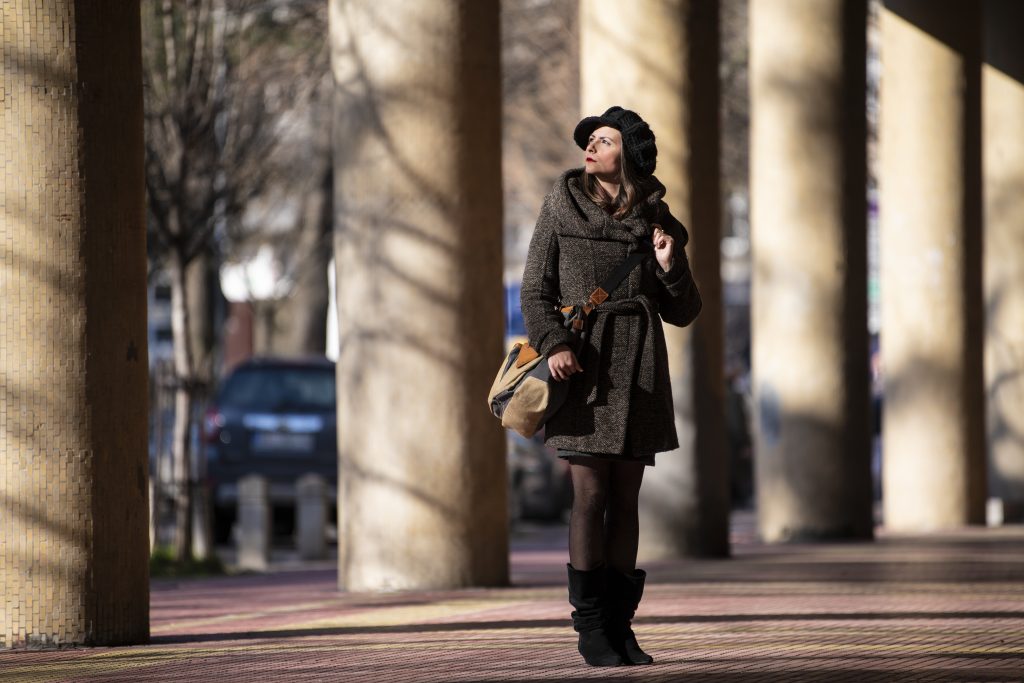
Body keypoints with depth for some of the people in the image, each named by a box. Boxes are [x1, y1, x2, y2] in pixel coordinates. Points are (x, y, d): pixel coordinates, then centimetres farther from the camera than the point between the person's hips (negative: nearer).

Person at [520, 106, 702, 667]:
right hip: (581, 362, -2)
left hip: (637, 367, 2)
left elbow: (682, 312, 9)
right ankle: (591, 626, -3)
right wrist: (553, 344, -15)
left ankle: (620, 624, 10)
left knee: (626, 498, 4)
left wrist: (670, 266, -9)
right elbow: (535, 290, 2)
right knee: (591, 495, -7)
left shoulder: (655, 221, 7)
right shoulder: (562, 208, 3)